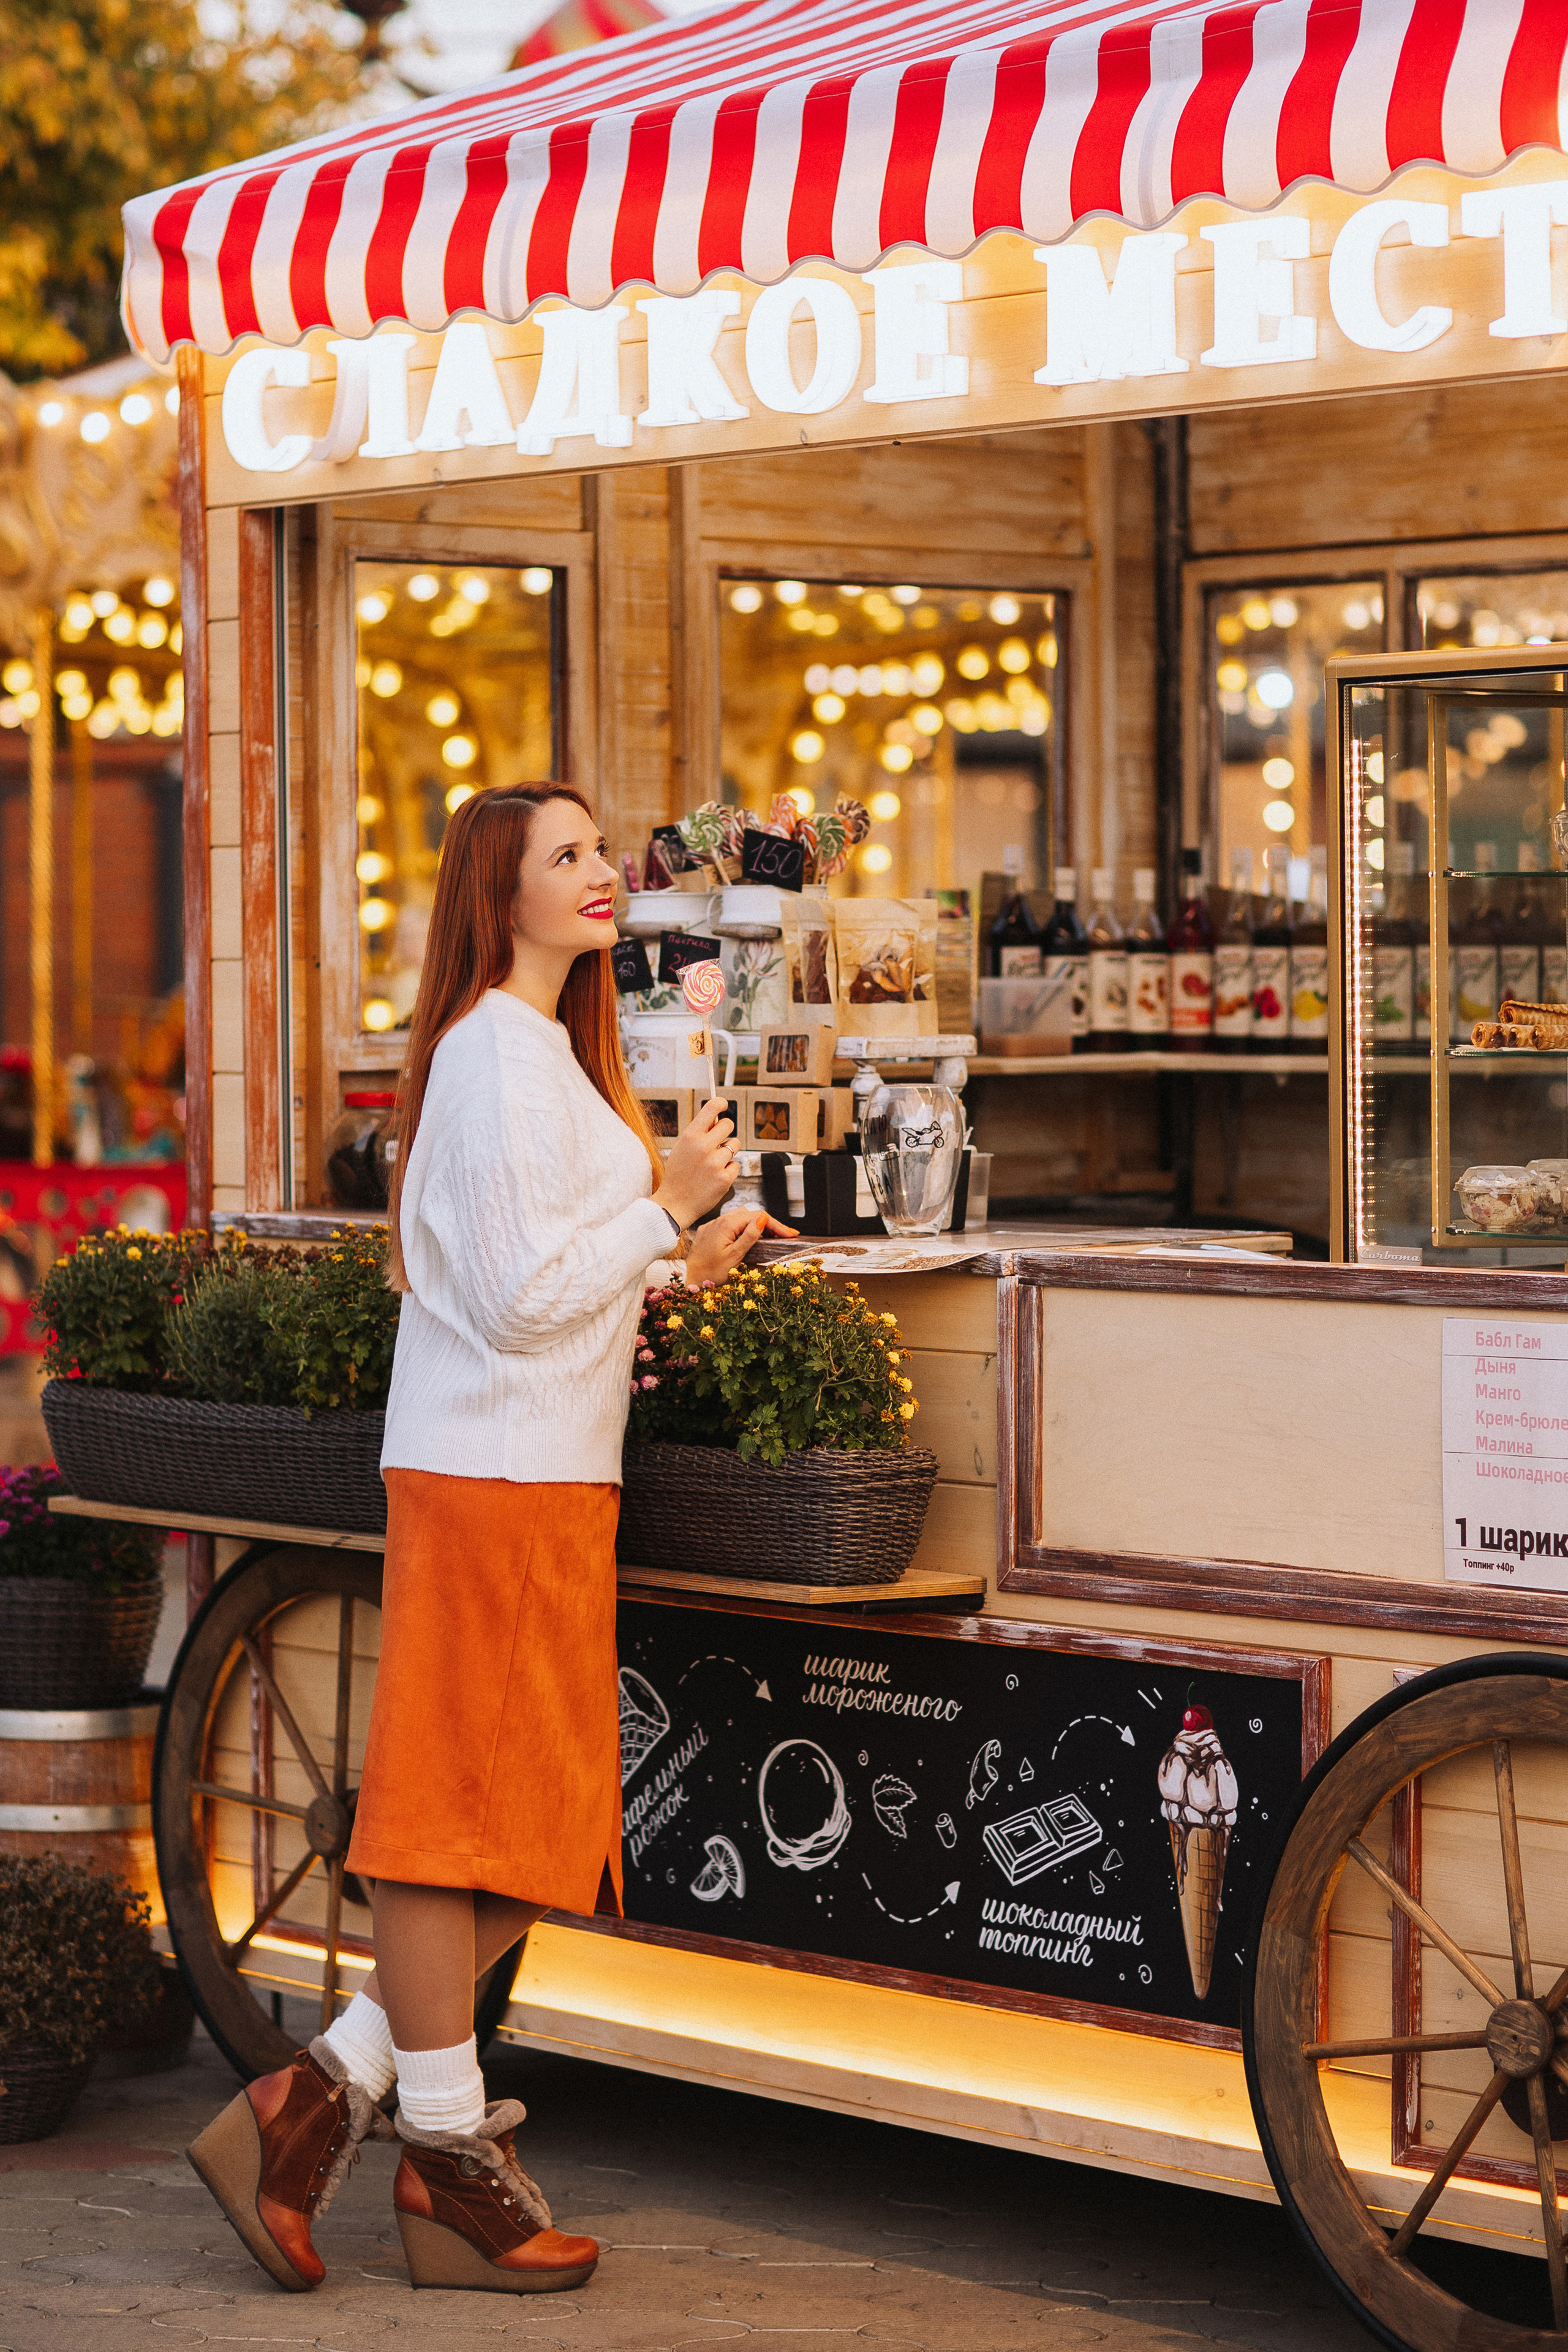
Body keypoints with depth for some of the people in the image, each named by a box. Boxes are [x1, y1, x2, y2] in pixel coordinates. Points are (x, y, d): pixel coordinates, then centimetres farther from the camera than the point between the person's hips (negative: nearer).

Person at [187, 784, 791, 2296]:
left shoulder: (542, 1047, 20)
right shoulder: (501, 1053, -13)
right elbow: (518, 1300, -19)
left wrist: (681, 1264, 13)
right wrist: (667, 1207, -11)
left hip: (541, 1484, 10)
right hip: (495, 1479, -10)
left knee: (541, 1830, 10)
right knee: (452, 1814, -3)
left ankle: (318, 2099, 12)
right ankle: (449, 2167, 4)